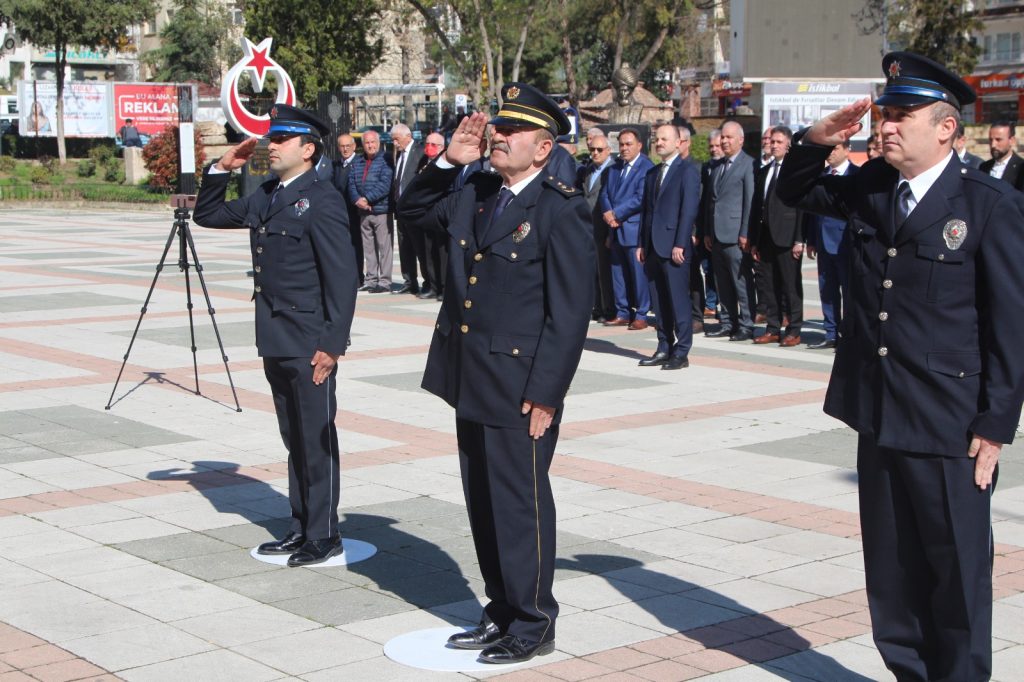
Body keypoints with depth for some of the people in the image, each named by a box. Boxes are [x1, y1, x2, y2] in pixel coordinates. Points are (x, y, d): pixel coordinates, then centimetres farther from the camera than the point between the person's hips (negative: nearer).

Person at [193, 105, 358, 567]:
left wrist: (332, 344, -19)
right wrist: (221, 170, 7)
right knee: (294, 439, 15)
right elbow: (207, 215, 23)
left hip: (310, 343, -9)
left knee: (317, 439, 0)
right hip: (275, 342, 9)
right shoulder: (265, 197, 13)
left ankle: (324, 536, 8)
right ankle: (301, 528, 25)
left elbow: (342, 277, -16)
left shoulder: (321, 201, -13)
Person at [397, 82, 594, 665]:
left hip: (520, 391, -8)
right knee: (483, 503, 15)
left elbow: (571, 311, -15)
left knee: (521, 504, 2)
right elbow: (413, 208, 26)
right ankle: (502, 612, 29)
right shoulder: (474, 196, 10)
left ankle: (534, 625, 15)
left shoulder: (561, 209, -12)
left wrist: (545, 394, -18)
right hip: (470, 384, 8)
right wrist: (449, 161, 7)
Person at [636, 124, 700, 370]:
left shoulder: (688, 171, -4)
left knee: (678, 301, -4)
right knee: (659, 302, 9)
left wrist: (680, 244, -17)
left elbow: (689, 209, -11)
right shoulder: (652, 173, 19)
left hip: (674, 247, -7)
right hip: (653, 247, 7)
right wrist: (642, 244, 12)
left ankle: (681, 352, 0)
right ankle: (664, 348, 15)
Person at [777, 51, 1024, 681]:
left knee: (958, 570, 6)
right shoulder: (870, 190, 7)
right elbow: (794, 192, 23)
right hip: (879, 417, 6)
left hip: (951, 427, -6)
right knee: (891, 569, 15)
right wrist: (819, 142, 2)